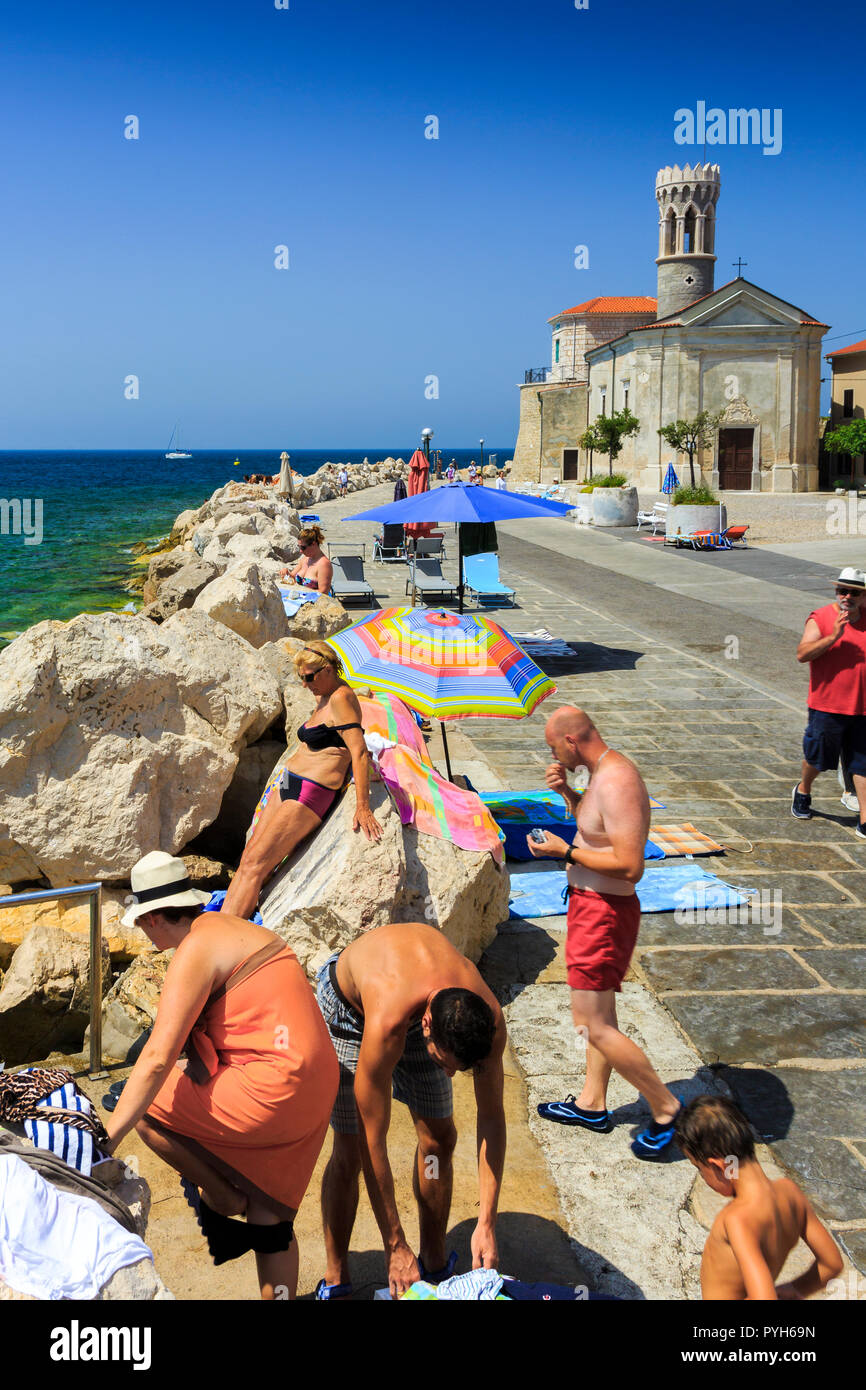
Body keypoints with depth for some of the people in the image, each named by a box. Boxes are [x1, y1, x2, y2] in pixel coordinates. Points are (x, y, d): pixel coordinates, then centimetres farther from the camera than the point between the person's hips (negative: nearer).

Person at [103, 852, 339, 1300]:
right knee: (270, 1219, 18)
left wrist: (107, 1137, -16)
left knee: (143, 1108, 2)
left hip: (273, 1087, -10)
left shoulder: (194, 951, -11)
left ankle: (222, 1199, 16)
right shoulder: (226, 928, 18)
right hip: (315, 1086, 10)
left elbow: (158, 1058, -18)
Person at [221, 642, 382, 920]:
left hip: (311, 793, -10)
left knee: (254, 865, -13)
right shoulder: (323, 697, 15)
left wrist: (363, 807, -26)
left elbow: (359, 752, -21)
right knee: (248, 858, 1)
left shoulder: (341, 698, -15)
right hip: (288, 784, 10)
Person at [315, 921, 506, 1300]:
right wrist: (396, 1247, -30)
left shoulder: (488, 1017, -33)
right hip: (347, 1003, -4)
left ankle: (435, 1265, 20)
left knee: (438, 1137, 0)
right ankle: (335, 1280, 9)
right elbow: (372, 1140, -37)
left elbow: (491, 1116, -20)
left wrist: (486, 1224, -22)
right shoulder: (386, 1025, -46)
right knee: (350, 1150, -9)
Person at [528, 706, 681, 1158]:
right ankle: (592, 1103, 36)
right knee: (598, 1013, 21)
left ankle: (665, 1107, 7)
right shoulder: (603, 772, 6)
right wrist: (566, 792, 6)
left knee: (592, 1025, -5)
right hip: (590, 903, 11)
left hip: (605, 911, -10)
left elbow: (630, 866, -30)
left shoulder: (616, 783, -26)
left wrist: (565, 851, -21)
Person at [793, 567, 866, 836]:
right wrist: (833, 636, -28)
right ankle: (803, 791, 40)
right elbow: (802, 654, -19)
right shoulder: (820, 618, -7)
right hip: (826, 706, -3)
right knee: (817, 758, 11)